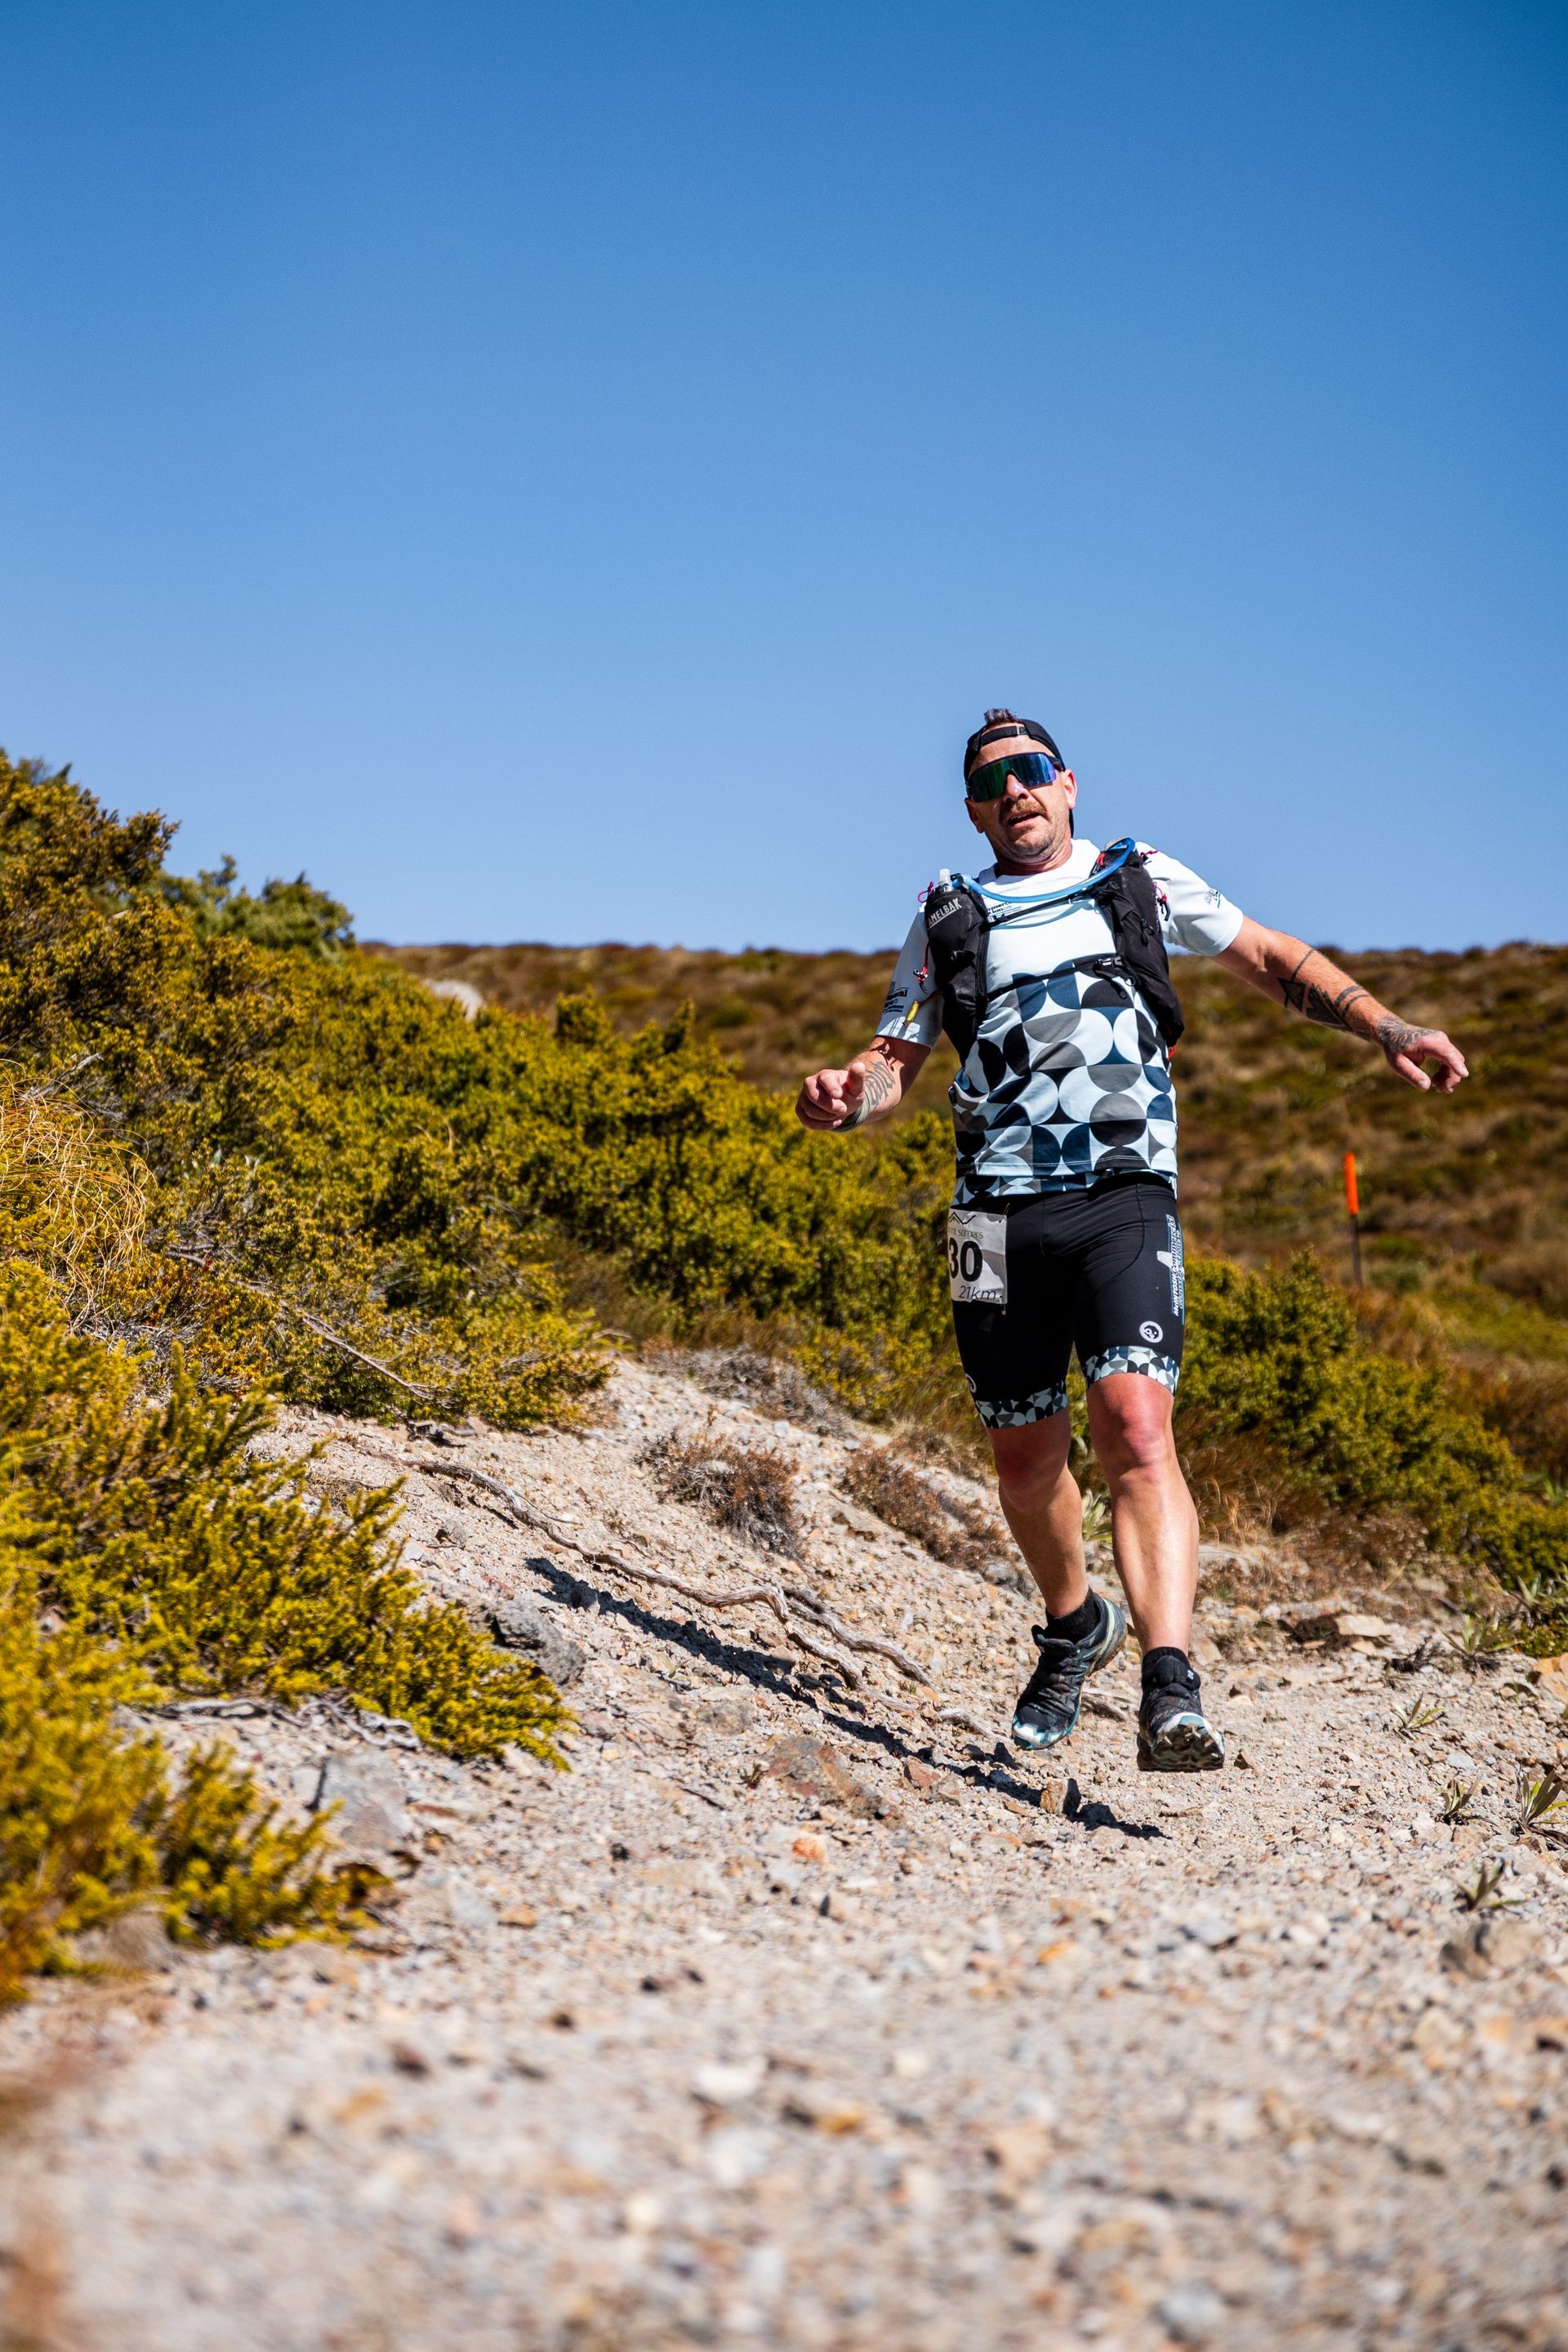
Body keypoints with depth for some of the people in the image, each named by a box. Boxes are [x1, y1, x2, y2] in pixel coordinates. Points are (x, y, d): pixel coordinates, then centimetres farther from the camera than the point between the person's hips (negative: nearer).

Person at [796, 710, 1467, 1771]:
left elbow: (1276, 961, 16)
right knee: (1028, 1455, 9)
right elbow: (894, 1063, 16)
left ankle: (1173, 1692, -29)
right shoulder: (947, 922, 16)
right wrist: (845, 1095, -8)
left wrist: (1389, 1029, 1)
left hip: (1125, 1200, -2)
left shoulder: (1144, 882, 14)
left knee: (1136, 1425, -22)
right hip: (1000, 1213, 2)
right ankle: (1076, 1626, 38)